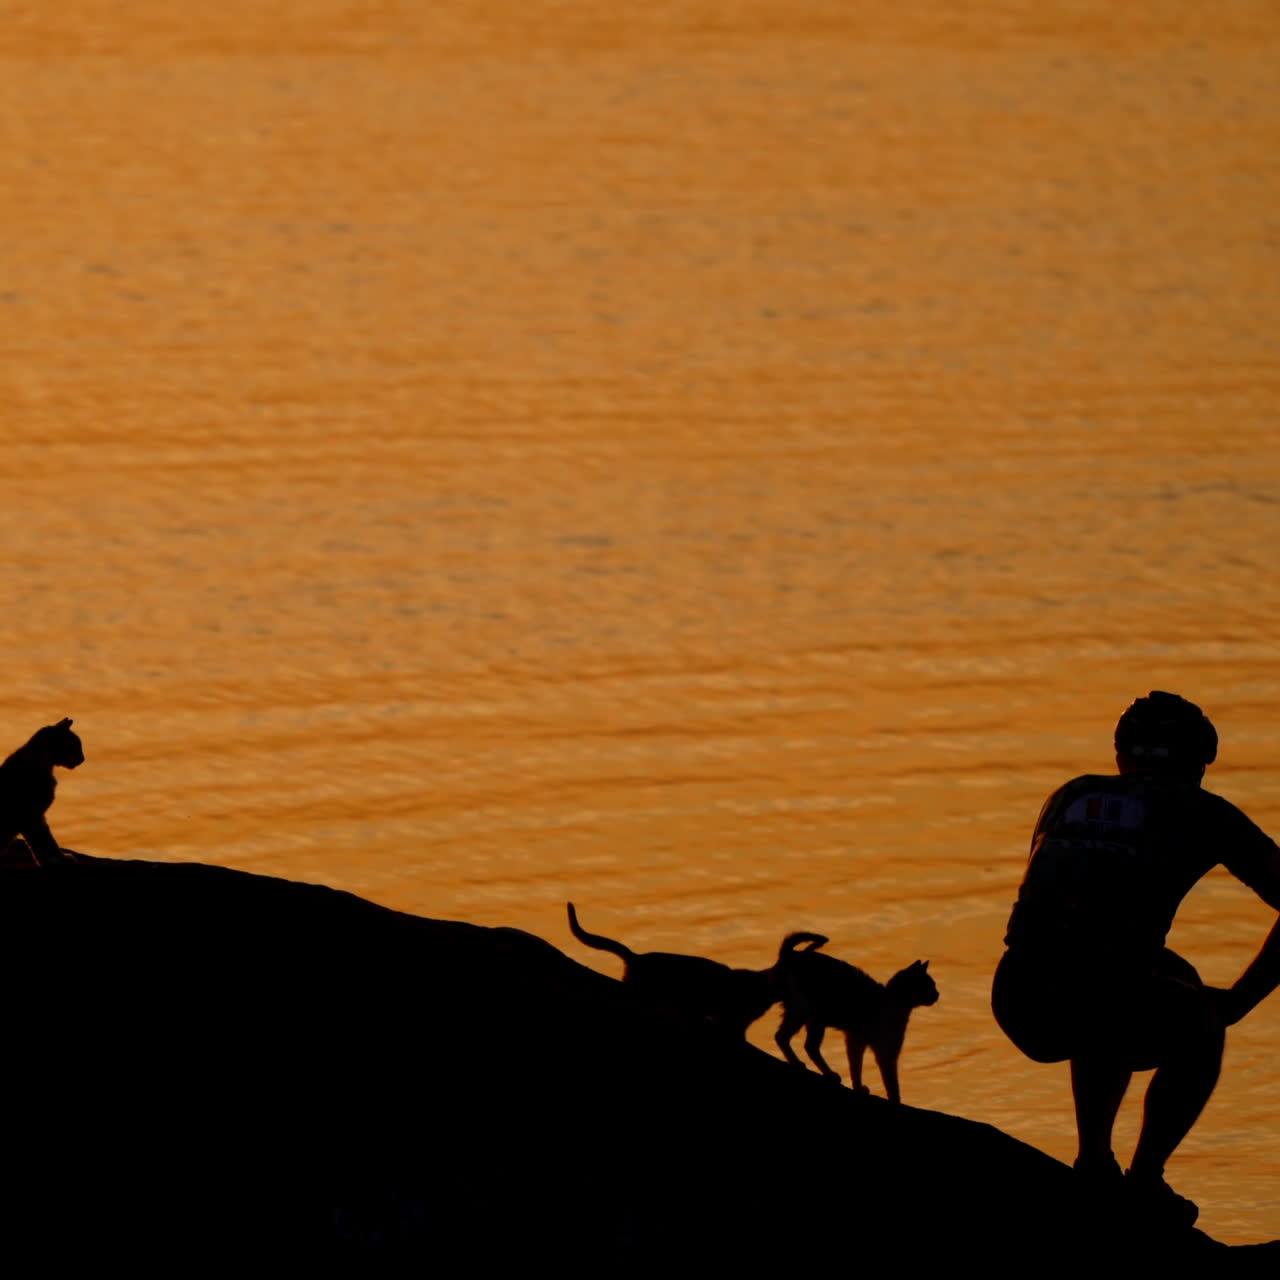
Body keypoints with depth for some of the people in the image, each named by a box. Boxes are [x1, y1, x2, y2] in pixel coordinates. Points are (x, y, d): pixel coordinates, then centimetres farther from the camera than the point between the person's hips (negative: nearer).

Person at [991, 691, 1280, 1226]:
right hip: (1105, 999, -5)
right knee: (1199, 1027, 30)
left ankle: (1094, 1161, 31)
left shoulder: (1072, 796, 27)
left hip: (1017, 1002, 5)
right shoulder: (1204, 813, 14)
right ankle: (1144, 1177, 20)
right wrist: (1236, 1001, 17)